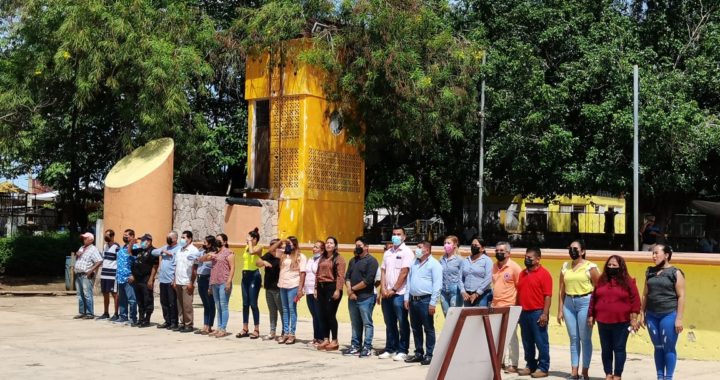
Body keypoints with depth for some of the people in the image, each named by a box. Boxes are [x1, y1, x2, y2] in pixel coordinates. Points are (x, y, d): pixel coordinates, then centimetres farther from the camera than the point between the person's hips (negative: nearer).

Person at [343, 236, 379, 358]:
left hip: (366, 298, -7)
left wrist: (353, 289, -8)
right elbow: (347, 277, 11)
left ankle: (367, 348, 1)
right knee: (355, 324, 12)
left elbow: (368, 281, -15)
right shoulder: (353, 261, 17)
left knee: (367, 323, -2)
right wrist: (349, 291, -6)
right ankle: (355, 346, 18)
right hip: (352, 298, 7)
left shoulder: (371, 261, -7)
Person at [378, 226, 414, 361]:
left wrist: (393, 290, -12)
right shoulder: (387, 253, 15)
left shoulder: (407, 252, -4)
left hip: (399, 294, -6)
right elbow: (383, 271, 12)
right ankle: (390, 349, 19)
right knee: (389, 323, 12)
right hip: (386, 294, 6)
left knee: (402, 324, -1)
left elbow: (404, 272, -11)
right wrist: (383, 289, -1)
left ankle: (402, 351, 3)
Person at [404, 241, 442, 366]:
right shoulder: (414, 263, 15)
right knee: (416, 329, 12)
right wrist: (407, 298, 11)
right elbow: (409, 280, 19)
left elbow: (437, 285, -12)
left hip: (425, 300, -7)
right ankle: (418, 353, 21)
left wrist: (433, 303, -16)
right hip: (413, 300, 7)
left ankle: (429, 355, 5)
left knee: (428, 329, 0)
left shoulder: (434, 264, -7)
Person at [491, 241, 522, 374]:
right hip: (495, 307, 7)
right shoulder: (494, 267, 12)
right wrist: (492, 301, 15)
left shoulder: (514, 267, -8)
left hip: (509, 308, -7)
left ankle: (512, 364, 3)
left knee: (511, 336, -2)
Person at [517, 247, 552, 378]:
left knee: (541, 342, -1)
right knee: (527, 342, 12)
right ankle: (530, 366, 22)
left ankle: (543, 368, 6)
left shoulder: (544, 273, -8)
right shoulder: (522, 273, 13)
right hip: (524, 312, 7)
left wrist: (545, 314, -17)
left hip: (538, 313, -7)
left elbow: (548, 295, -12)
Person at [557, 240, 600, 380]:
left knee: (585, 338, 0)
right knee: (573, 338, 8)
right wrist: (560, 310, 9)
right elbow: (562, 290, 12)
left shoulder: (590, 267, -2)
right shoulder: (565, 266, 11)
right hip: (569, 303, 4)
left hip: (585, 302, -4)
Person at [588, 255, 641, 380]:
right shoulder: (601, 281, 9)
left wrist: (634, 319, -10)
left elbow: (635, 301, -4)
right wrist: (591, 315, 10)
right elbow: (593, 299, 13)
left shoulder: (628, 282, -2)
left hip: (621, 322, -4)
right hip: (603, 321, 4)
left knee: (619, 349, 2)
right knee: (606, 349, 9)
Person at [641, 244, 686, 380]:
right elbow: (645, 294, 15)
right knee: (658, 347, 11)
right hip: (652, 315, 5)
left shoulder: (675, 273, -4)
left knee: (668, 348, 0)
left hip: (669, 315, -5)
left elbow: (681, 296, -7)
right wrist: (643, 314, 12)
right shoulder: (650, 272, 10)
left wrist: (679, 318, -12)